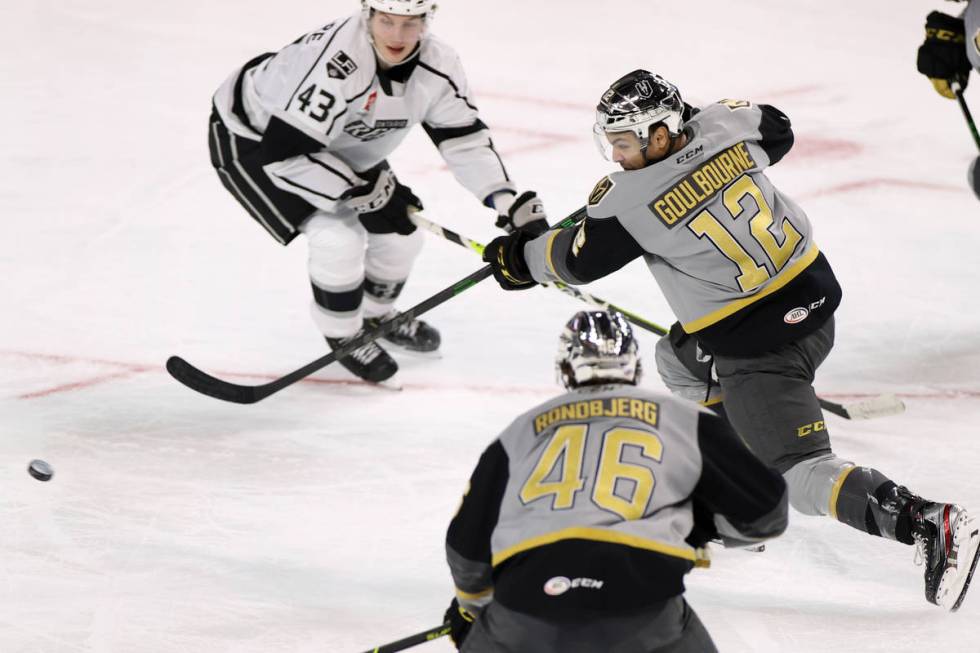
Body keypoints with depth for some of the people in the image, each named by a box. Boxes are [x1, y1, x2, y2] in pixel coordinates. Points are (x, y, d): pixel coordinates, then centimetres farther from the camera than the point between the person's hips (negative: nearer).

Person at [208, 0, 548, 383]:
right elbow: (285, 153, -38)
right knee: (339, 237, -21)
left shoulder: (436, 66, -18)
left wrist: (510, 202, -22)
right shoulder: (333, 63, -40)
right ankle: (342, 334, 8)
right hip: (254, 139, -7)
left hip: (339, 145, 7)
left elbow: (464, 138, -10)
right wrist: (362, 193, -33)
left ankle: (377, 314, 37)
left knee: (403, 230, 7)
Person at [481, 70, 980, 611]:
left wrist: (517, 258, 17)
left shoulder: (632, 203, -19)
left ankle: (932, 526, -19)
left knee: (802, 476, -7)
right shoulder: (725, 124, -5)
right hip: (814, 295, 9)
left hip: (762, 344, -9)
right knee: (681, 357, 30)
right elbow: (778, 132, 18)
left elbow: (578, 261, -2)